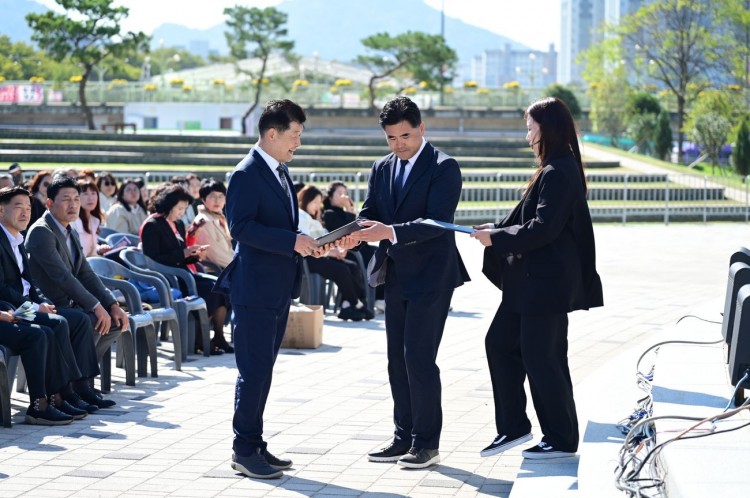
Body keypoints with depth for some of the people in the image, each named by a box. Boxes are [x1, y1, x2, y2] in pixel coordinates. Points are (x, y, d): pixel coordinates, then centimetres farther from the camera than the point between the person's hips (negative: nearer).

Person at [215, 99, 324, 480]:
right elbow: (240, 227, -22)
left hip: (278, 289, 10)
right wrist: (292, 241, -24)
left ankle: (254, 445, 21)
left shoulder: (281, 172, 16)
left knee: (262, 370, 14)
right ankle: (244, 451, 0)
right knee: (254, 370, -6)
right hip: (255, 288, -10)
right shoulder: (246, 174, -13)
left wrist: (305, 244, 7)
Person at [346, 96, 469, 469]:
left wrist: (389, 231, -30)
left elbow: (437, 221, -19)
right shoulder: (382, 169, 12)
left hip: (430, 277, -7)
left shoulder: (444, 168, -10)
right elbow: (369, 214, 8)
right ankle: (404, 437, 19)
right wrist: (355, 235, -15)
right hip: (396, 277, 7)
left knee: (419, 357, -8)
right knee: (398, 359, 10)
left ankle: (427, 443, 0)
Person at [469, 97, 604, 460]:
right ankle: (513, 427, 18)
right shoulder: (554, 170, 13)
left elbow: (542, 228, -23)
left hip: (547, 282, -10)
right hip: (531, 280, 10)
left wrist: (497, 238, -14)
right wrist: (496, 230, 5)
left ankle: (562, 440, 11)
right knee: (499, 342, 12)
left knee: (540, 357, -2)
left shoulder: (558, 174, -18)